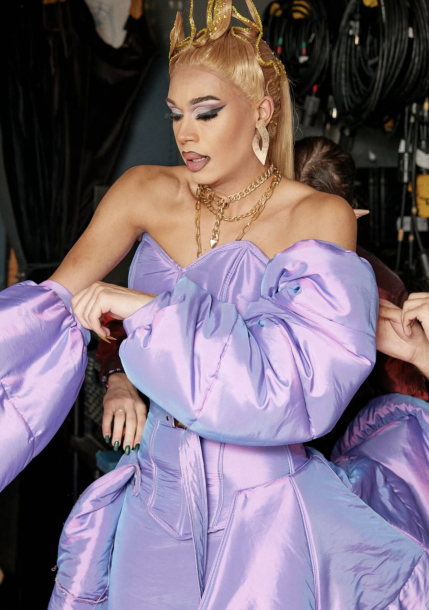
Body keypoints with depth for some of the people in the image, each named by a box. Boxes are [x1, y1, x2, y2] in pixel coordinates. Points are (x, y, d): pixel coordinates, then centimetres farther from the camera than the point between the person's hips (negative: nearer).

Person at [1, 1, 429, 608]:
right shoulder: (147, 193, -2)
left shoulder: (321, 217, -10)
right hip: (159, 489, 3)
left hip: (263, 505, -2)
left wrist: (155, 309, -24)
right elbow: (51, 302, -3)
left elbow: (302, 374, -21)